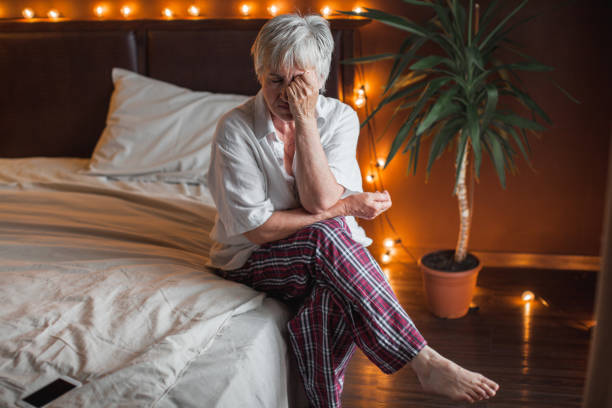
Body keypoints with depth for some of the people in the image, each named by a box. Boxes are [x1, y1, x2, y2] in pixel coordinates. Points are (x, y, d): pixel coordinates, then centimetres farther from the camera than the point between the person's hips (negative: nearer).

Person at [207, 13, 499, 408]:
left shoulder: (340, 117, -4)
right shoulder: (235, 129, -13)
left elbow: (320, 199, -18)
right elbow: (255, 226, -18)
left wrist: (305, 120, -22)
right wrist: (345, 206, -17)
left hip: (325, 257, 2)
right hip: (253, 259, -2)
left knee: (331, 298, -36)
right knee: (328, 236, -34)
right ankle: (426, 363, -34)